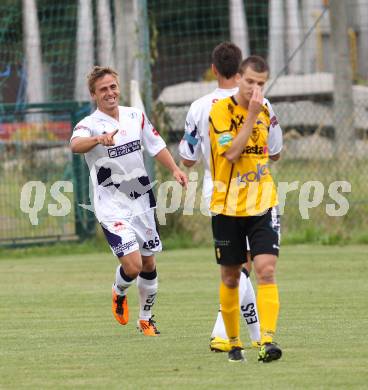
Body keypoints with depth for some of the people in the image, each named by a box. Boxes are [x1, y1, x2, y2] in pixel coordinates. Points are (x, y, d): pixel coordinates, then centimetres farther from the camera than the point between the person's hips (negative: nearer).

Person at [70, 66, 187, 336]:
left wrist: (175, 169, -1)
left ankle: (146, 318, 31)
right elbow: (76, 144, -36)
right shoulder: (90, 124, -14)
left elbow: (156, 146, 15)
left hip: (142, 201, 5)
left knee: (149, 264, 11)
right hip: (112, 207, -5)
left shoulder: (136, 116, 5)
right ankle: (119, 294, 19)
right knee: (133, 265, -16)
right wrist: (98, 139, -56)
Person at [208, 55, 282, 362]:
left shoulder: (265, 111, 8)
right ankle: (234, 342, 21)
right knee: (230, 277, 7)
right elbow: (230, 152, -22)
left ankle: (268, 340, -21)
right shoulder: (220, 111, -8)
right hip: (227, 207, -3)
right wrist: (252, 116, -22)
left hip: (262, 204, 3)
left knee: (266, 269, -14)